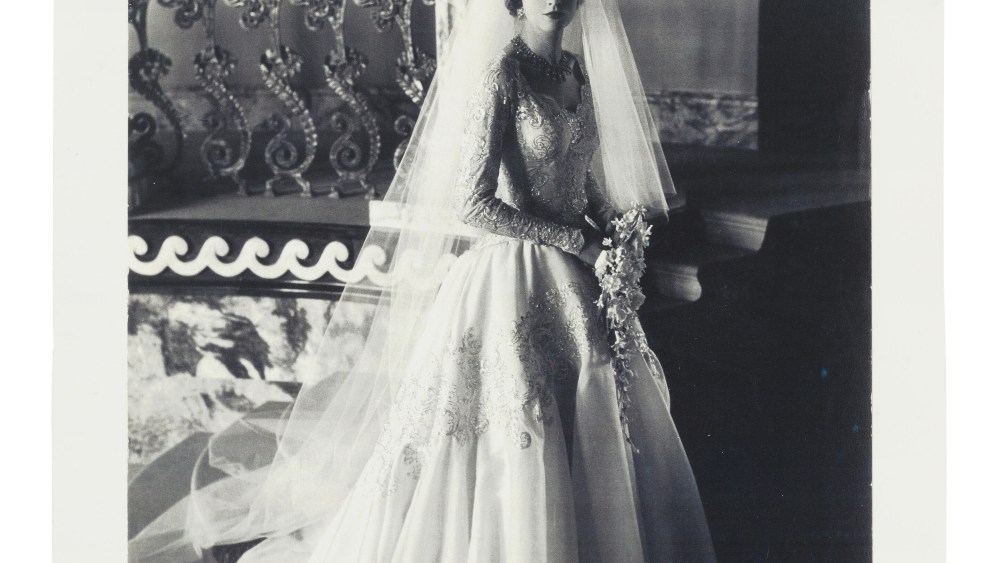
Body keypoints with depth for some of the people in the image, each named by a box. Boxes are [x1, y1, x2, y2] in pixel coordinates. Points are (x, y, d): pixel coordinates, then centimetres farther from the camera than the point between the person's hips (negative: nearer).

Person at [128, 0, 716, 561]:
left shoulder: (581, 73, 8)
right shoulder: (498, 74, -14)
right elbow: (473, 205, -19)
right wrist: (574, 238, -12)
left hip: (575, 281, 8)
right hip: (511, 282, -7)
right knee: (502, 448, 0)